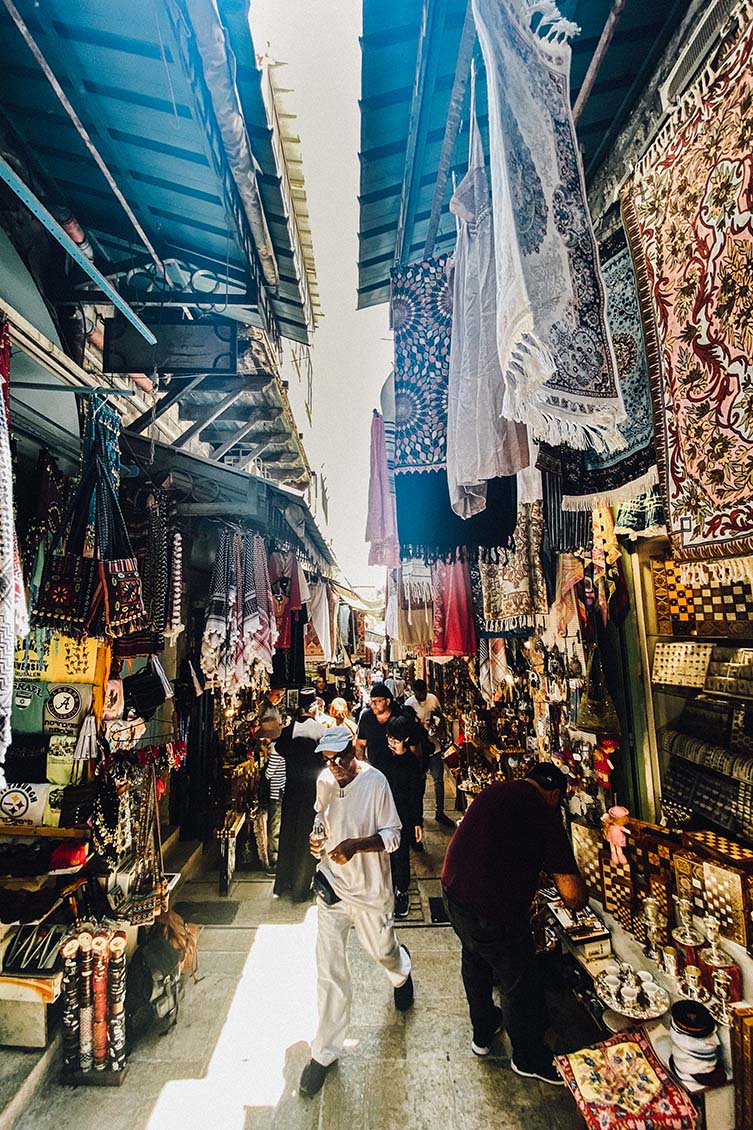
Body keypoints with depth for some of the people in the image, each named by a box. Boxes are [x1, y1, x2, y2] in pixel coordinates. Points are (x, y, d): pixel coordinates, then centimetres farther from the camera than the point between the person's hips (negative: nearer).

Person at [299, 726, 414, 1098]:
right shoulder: (324, 781, -7)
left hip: (370, 887, -2)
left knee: (382, 949, 22)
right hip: (331, 884, 3)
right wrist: (316, 834, -9)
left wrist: (356, 844, -32)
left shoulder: (375, 781, -21)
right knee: (328, 967, 7)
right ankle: (325, 1051, 29)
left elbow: (392, 837, -17)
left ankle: (401, 971, 59)